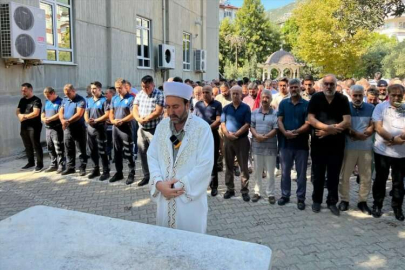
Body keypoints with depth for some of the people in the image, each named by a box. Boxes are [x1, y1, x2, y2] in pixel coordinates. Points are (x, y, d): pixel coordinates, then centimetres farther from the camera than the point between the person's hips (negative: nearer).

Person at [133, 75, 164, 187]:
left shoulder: (159, 95, -9)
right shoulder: (139, 95, 10)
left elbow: (158, 112, -17)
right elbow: (135, 109, 4)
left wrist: (146, 118, -17)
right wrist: (138, 119, -16)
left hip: (154, 129, -6)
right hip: (141, 129, 6)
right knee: (142, 153, 12)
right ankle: (146, 176, 25)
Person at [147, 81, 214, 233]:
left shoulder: (202, 128, -12)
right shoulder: (162, 126, 3)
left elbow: (205, 165, -16)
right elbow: (152, 156, 3)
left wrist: (180, 185, -16)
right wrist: (159, 183, -12)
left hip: (191, 198, -4)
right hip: (165, 195, 4)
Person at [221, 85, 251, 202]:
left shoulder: (246, 108, -1)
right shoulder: (226, 108, 8)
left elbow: (247, 125, -8)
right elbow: (222, 123, 3)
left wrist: (236, 134, -16)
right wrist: (227, 134, -14)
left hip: (242, 139, -3)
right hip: (228, 140, 3)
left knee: (243, 166, 0)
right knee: (229, 166, 9)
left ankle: (245, 190, 8)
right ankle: (230, 189, 20)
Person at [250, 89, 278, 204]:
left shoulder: (275, 113, 0)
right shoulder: (254, 112, 9)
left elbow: (276, 129, -8)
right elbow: (251, 126, 3)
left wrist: (265, 137, -17)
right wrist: (256, 135, -15)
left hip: (270, 146, -2)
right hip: (257, 145, 3)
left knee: (270, 171, 5)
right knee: (257, 170, 10)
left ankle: (270, 194, 15)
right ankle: (257, 192, 20)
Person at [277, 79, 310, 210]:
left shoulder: (307, 104, 0)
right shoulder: (283, 103, 7)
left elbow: (308, 124, -7)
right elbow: (279, 120, 0)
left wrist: (295, 132, -19)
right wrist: (285, 132, -17)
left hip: (301, 143, -2)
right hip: (285, 142, 2)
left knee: (301, 172, 5)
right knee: (285, 171, 10)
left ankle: (301, 198, 15)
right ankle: (285, 195, 23)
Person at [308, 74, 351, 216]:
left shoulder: (343, 100, 0)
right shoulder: (316, 98, -1)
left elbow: (347, 122, -8)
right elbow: (310, 119, -9)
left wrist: (327, 131, -14)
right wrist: (328, 127, -19)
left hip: (336, 144, 0)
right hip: (318, 143, 0)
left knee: (334, 174, 8)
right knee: (318, 174, 10)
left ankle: (332, 202, 20)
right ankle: (317, 200, 23)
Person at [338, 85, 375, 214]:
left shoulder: (371, 108, 7)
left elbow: (373, 126, 2)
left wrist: (364, 135, -14)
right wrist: (355, 134, -17)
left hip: (366, 147, 2)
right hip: (348, 147, -2)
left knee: (366, 177, 8)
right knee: (345, 175, 5)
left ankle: (362, 201, 22)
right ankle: (344, 200, 18)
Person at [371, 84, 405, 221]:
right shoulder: (380, 107, -2)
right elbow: (378, 128, -9)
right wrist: (393, 139, -19)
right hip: (383, 151, -2)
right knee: (381, 179, 9)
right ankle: (377, 205, 22)